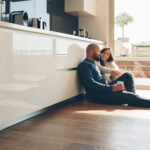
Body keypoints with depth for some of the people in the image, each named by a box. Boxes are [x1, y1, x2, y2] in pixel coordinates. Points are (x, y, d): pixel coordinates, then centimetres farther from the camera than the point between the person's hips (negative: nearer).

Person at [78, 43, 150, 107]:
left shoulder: (93, 63, 21)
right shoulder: (84, 65, -11)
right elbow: (91, 85, -23)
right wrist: (112, 88, -26)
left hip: (106, 89, 10)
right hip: (99, 95, -10)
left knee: (127, 75, 7)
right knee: (131, 97, -20)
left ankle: (132, 98, -9)